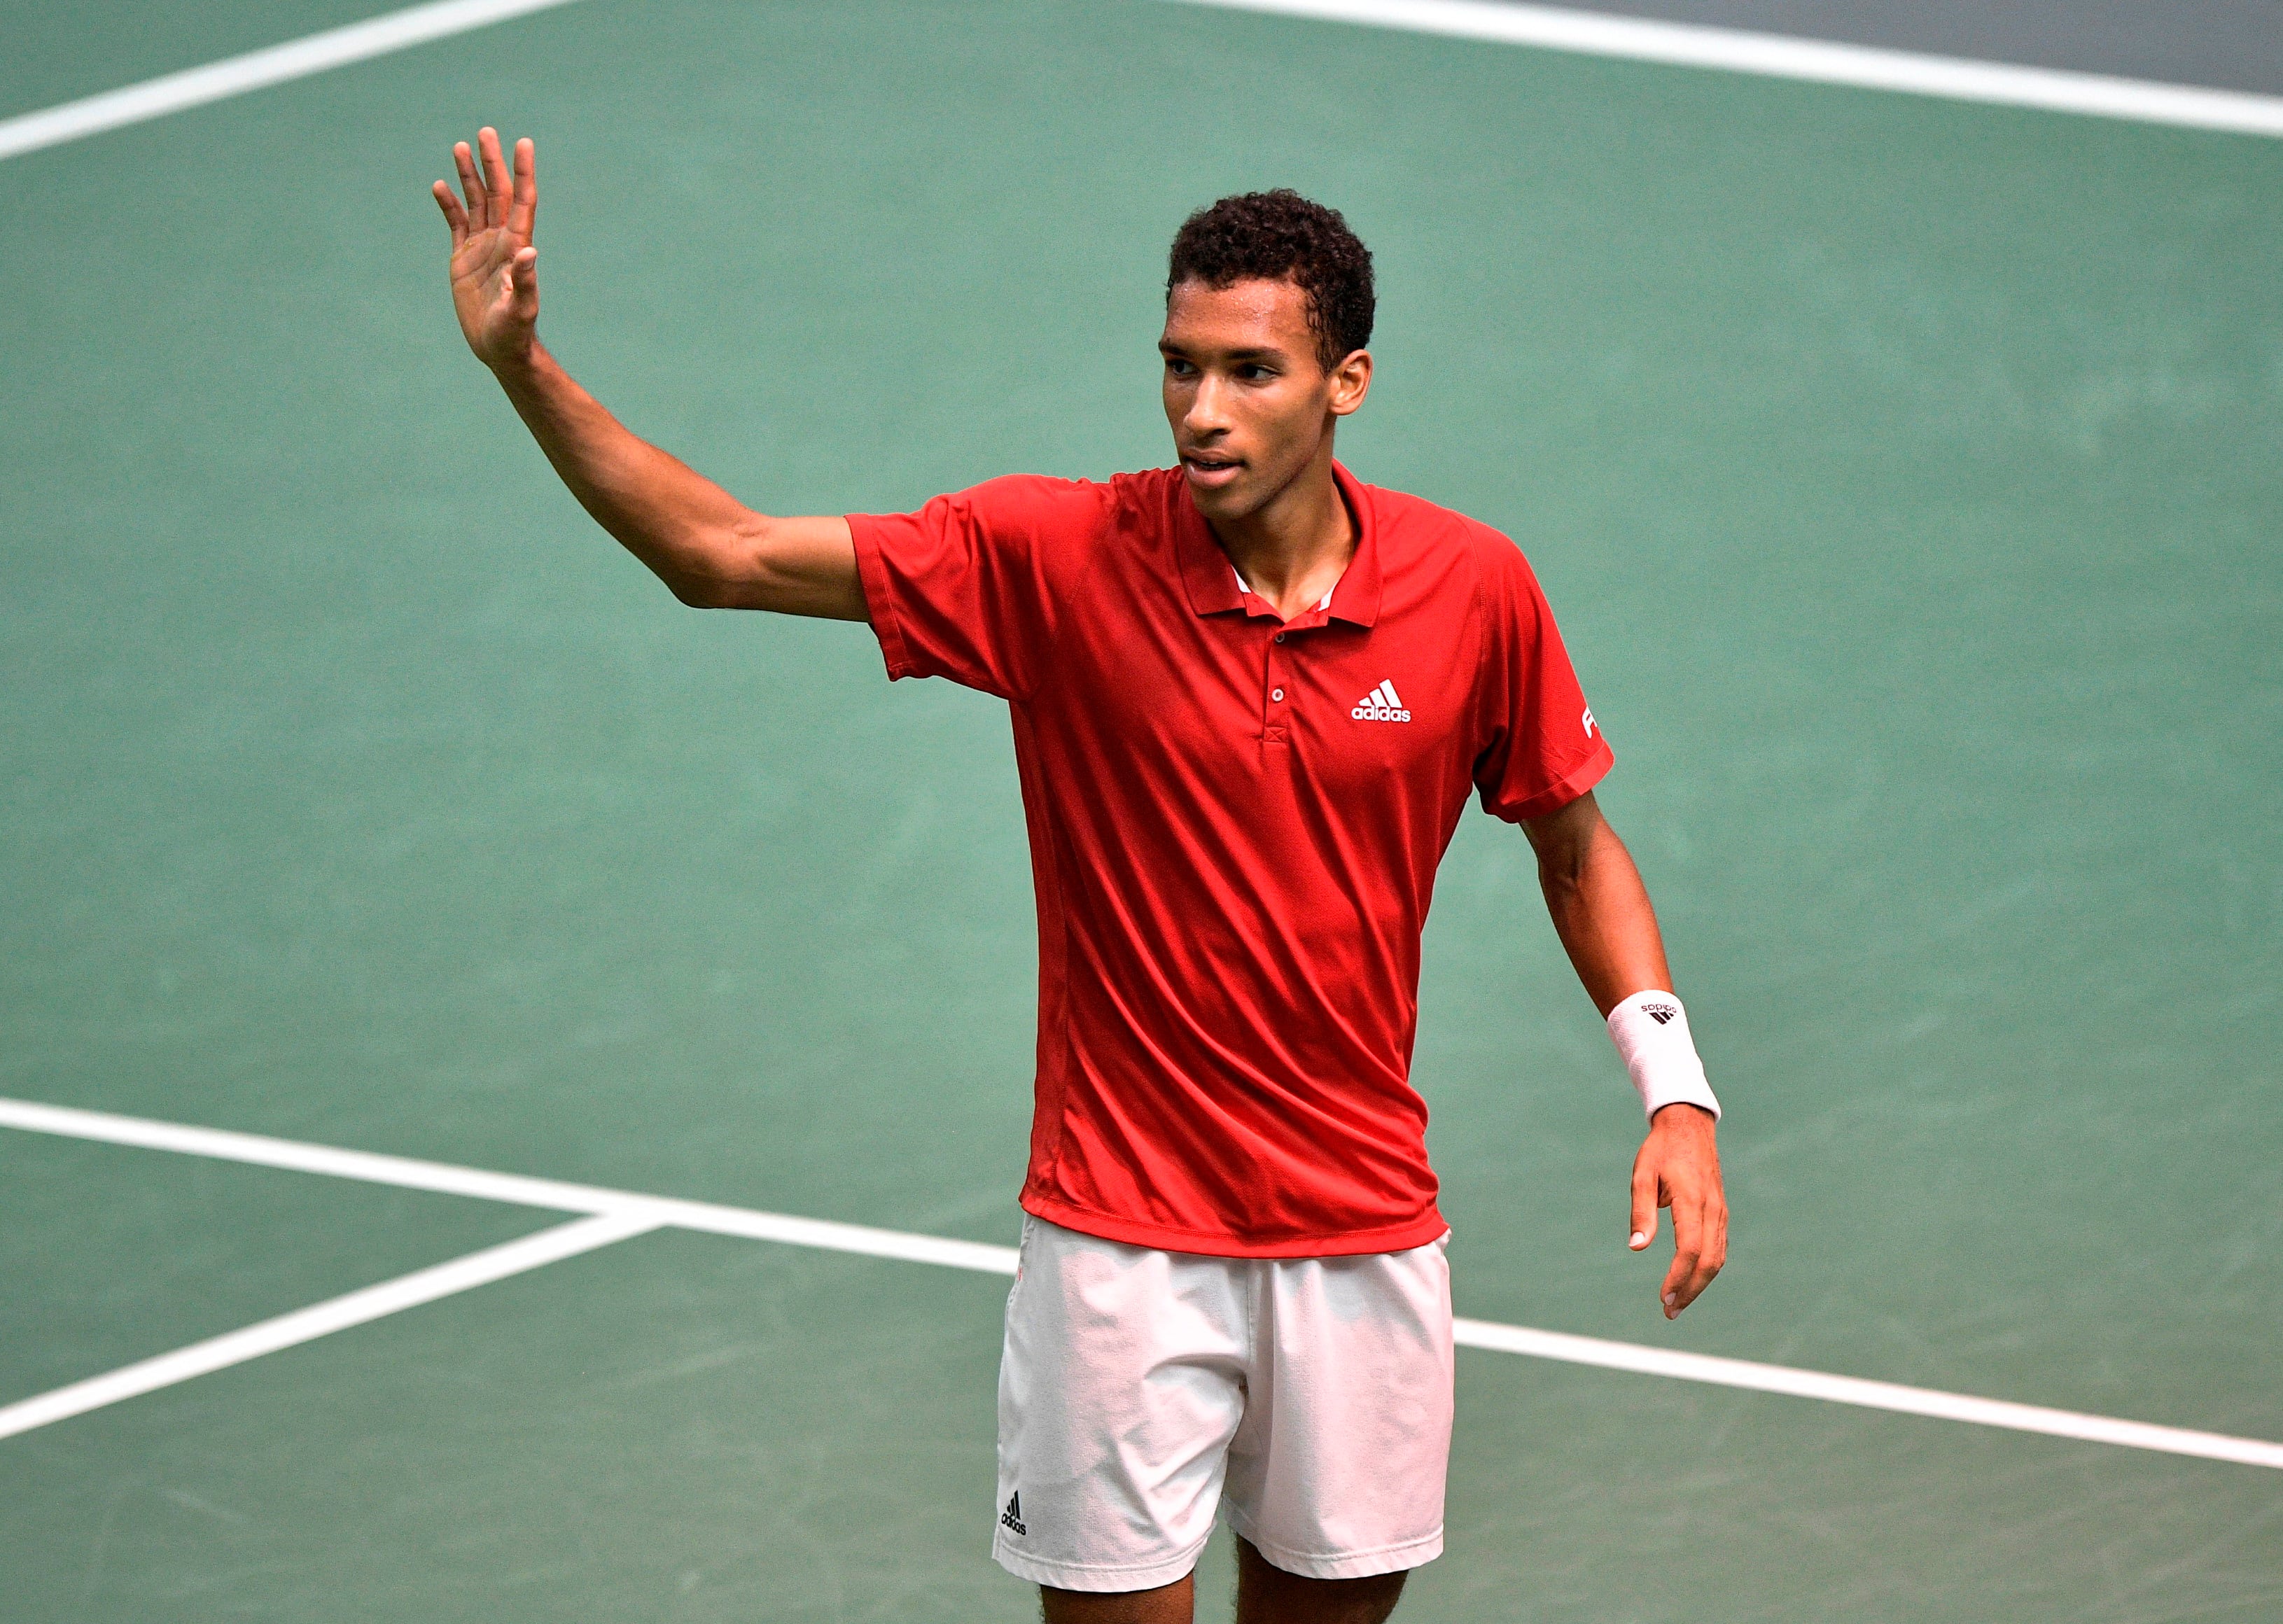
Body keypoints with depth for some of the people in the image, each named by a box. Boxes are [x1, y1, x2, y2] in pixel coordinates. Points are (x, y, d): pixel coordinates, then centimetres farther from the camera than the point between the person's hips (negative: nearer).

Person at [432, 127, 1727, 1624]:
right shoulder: (1055, 558, -11)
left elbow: (1576, 844, 9)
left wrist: (1676, 1092, -1)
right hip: (1124, 1234, -2)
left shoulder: (1475, 588, -6)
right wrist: (524, 363, -24)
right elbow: (722, 555, -12)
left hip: (1364, 1237, 2)